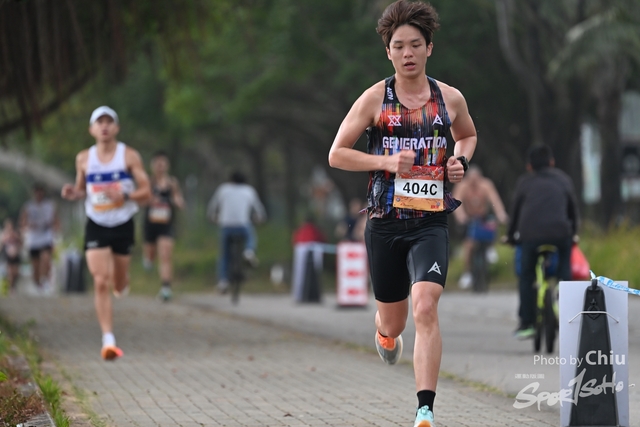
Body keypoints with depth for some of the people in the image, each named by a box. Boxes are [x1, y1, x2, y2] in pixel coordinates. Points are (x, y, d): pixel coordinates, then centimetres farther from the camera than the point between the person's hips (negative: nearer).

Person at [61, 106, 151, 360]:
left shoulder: (129, 156, -8)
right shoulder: (84, 159, -1)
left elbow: (146, 192, -8)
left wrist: (125, 196, -28)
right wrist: (73, 193, -10)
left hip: (124, 225, 0)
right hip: (96, 226, 0)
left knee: (119, 285, 11)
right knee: (100, 283, -15)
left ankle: (121, 283, 51)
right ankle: (108, 340, -16)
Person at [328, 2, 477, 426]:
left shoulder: (450, 98, 5)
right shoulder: (375, 98, -1)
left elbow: (468, 135, 27)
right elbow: (336, 154, 0)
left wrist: (462, 161, 5)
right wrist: (386, 161, -14)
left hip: (432, 222, 0)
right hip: (385, 220, 0)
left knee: (425, 308, -21)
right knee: (394, 320, 13)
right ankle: (385, 332, 54)